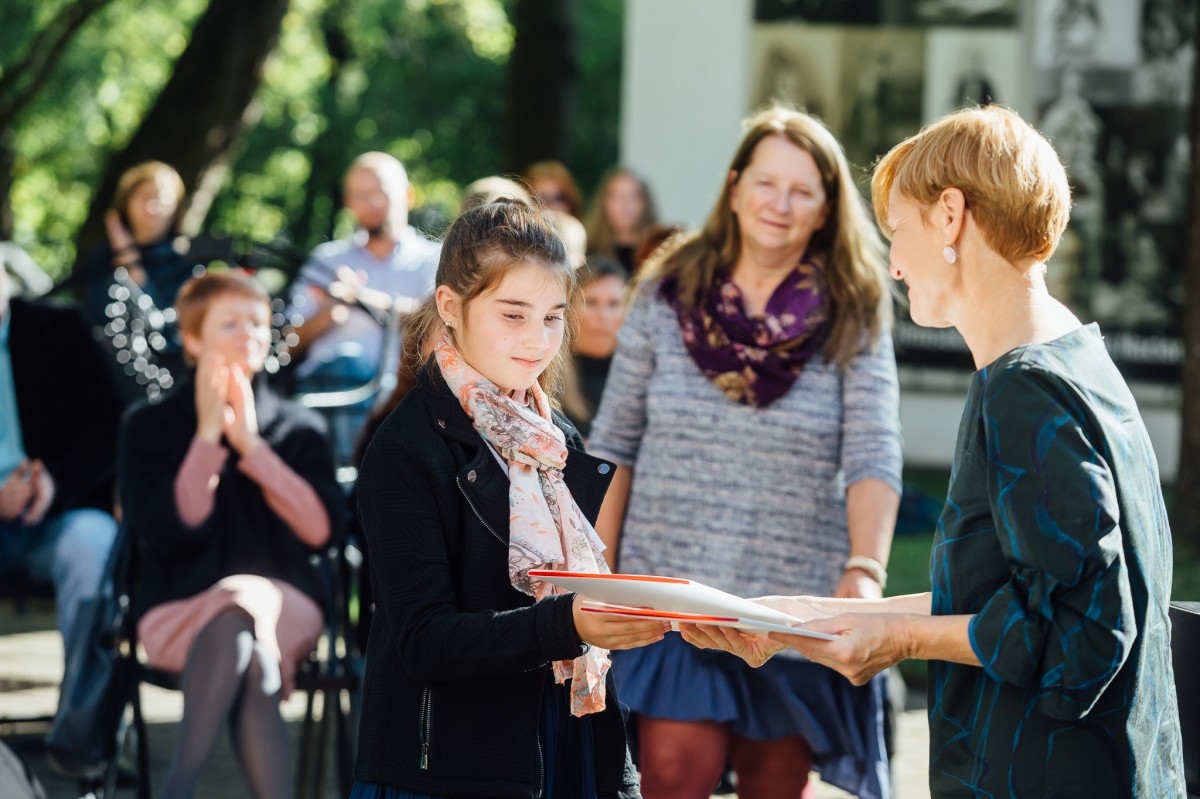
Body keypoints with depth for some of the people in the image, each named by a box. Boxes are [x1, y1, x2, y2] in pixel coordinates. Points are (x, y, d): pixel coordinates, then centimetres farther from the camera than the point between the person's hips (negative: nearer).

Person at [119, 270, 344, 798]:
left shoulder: (299, 429, 13)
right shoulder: (150, 427, 9)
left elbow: (322, 529, -3)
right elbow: (166, 531, -6)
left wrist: (251, 444, -7)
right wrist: (208, 434, -9)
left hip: (285, 602, 1)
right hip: (178, 611, -1)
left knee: (247, 602, -36)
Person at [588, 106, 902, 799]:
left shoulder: (853, 319, -1)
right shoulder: (668, 295, 3)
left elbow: (873, 459, -11)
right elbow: (613, 447, 7)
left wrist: (864, 573, -27)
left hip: (796, 600, 0)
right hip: (672, 587, 0)